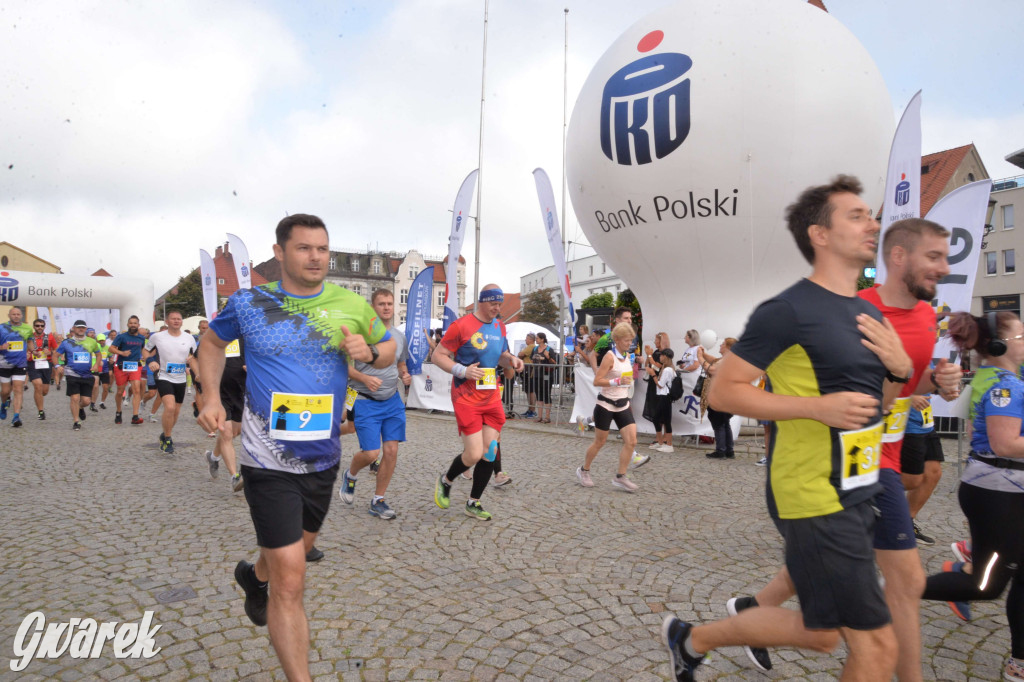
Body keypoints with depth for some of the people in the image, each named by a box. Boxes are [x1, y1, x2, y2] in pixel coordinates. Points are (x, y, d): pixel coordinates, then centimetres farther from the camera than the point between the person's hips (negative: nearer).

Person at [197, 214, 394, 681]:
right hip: (269, 462, -4)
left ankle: (255, 576, 61)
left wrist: (370, 352, -12)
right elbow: (213, 342, 14)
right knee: (291, 579, -7)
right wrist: (212, 397, 0)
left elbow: (389, 347, 12)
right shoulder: (248, 303, -5)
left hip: (323, 459, 4)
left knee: (300, 546, 28)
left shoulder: (352, 306, -2)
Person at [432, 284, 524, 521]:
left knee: (490, 452, 4)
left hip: (492, 398, 7)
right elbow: (438, 355, -8)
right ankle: (445, 481, 24)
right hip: (466, 398, -6)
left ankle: (473, 503, 22)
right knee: (474, 454, -8)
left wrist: (512, 360, 1)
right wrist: (463, 371, -22)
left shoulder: (500, 326, 11)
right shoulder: (461, 325, -10)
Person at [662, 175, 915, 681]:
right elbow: (722, 391, -16)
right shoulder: (788, 311, -15)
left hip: (857, 493, 9)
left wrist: (899, 370, 0)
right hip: (816, 501, -9)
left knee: (821, 634, 17)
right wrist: (818, 406, -22)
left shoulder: (869, 314, 11)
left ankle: (691, 638, 37)